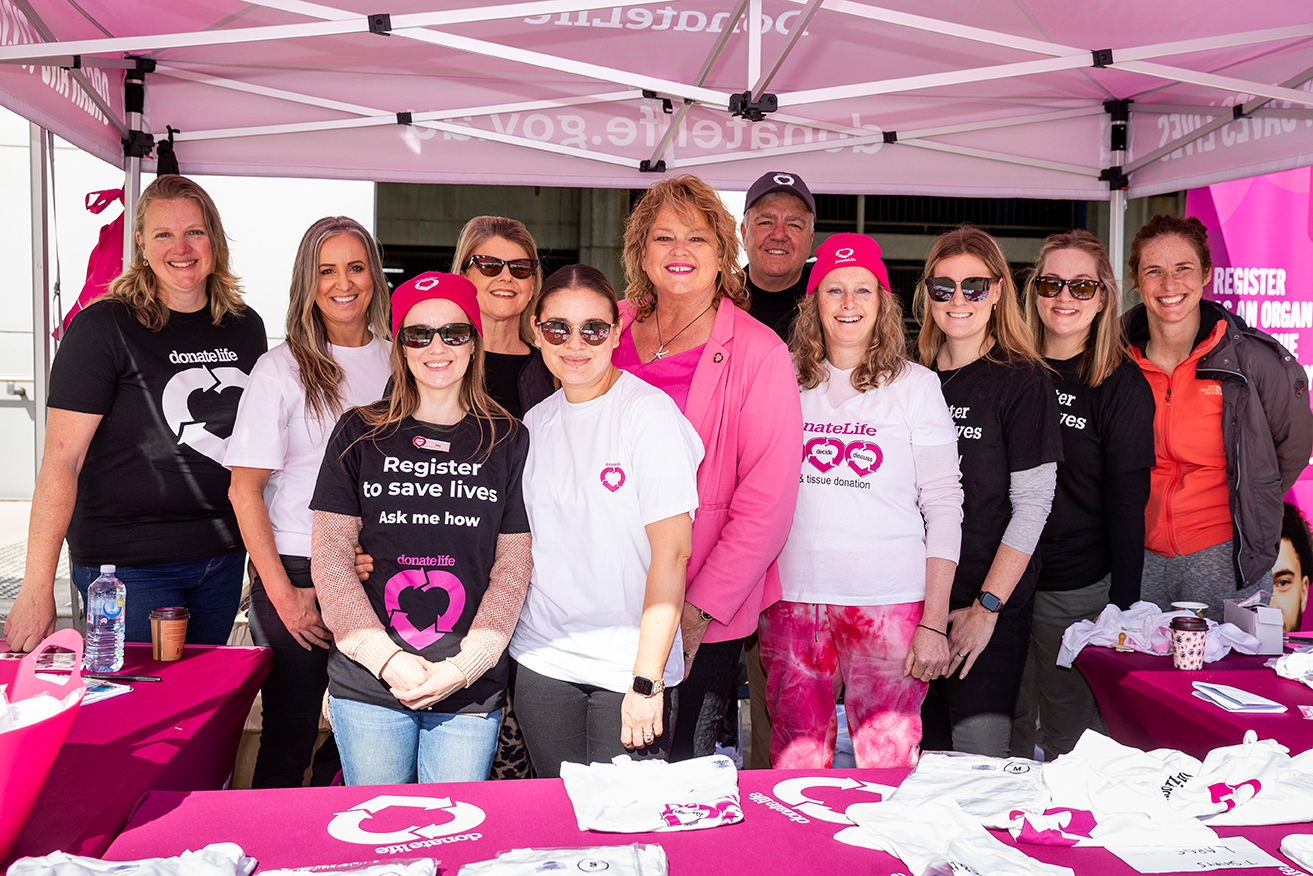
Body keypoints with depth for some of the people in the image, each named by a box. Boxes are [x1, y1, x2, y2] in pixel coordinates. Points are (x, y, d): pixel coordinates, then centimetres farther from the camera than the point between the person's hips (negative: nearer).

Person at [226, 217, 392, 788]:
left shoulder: (397, 363, 7)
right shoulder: (283, 368, -5)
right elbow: (244, 490, -6)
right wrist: (282, 593, -11)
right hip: (298, 573, -3)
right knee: (287, 743, 5)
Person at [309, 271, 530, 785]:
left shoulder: (508, 440, 4)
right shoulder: (360, 433, 4)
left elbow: (514, 566, 2)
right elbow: (329, 555, 0)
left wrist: (466, 664, -9)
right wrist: (386, 659, -10)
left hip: (471, 691, 0)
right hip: (368, 685, 0)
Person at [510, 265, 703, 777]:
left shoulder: (650, 414, -12)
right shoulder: (536, 423, 7)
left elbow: (672, 553, -16)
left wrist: (646, 680, -18)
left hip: (628, 668, -5)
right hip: (541, 664, 5)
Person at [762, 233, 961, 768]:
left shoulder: (915, 385, 2)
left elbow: (944, 508, 1)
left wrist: (934, 622, -5)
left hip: (889, 603, -2)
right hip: (793, 599, 2)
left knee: (889, 765, -1)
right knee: (795, 764, 7)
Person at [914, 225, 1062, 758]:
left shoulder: (1021, 380, -5)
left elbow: (1032, 504, -9)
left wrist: (987, 607, -13)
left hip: (991, 602, -4)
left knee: (980, 759, -6)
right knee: (923, 751, 10)